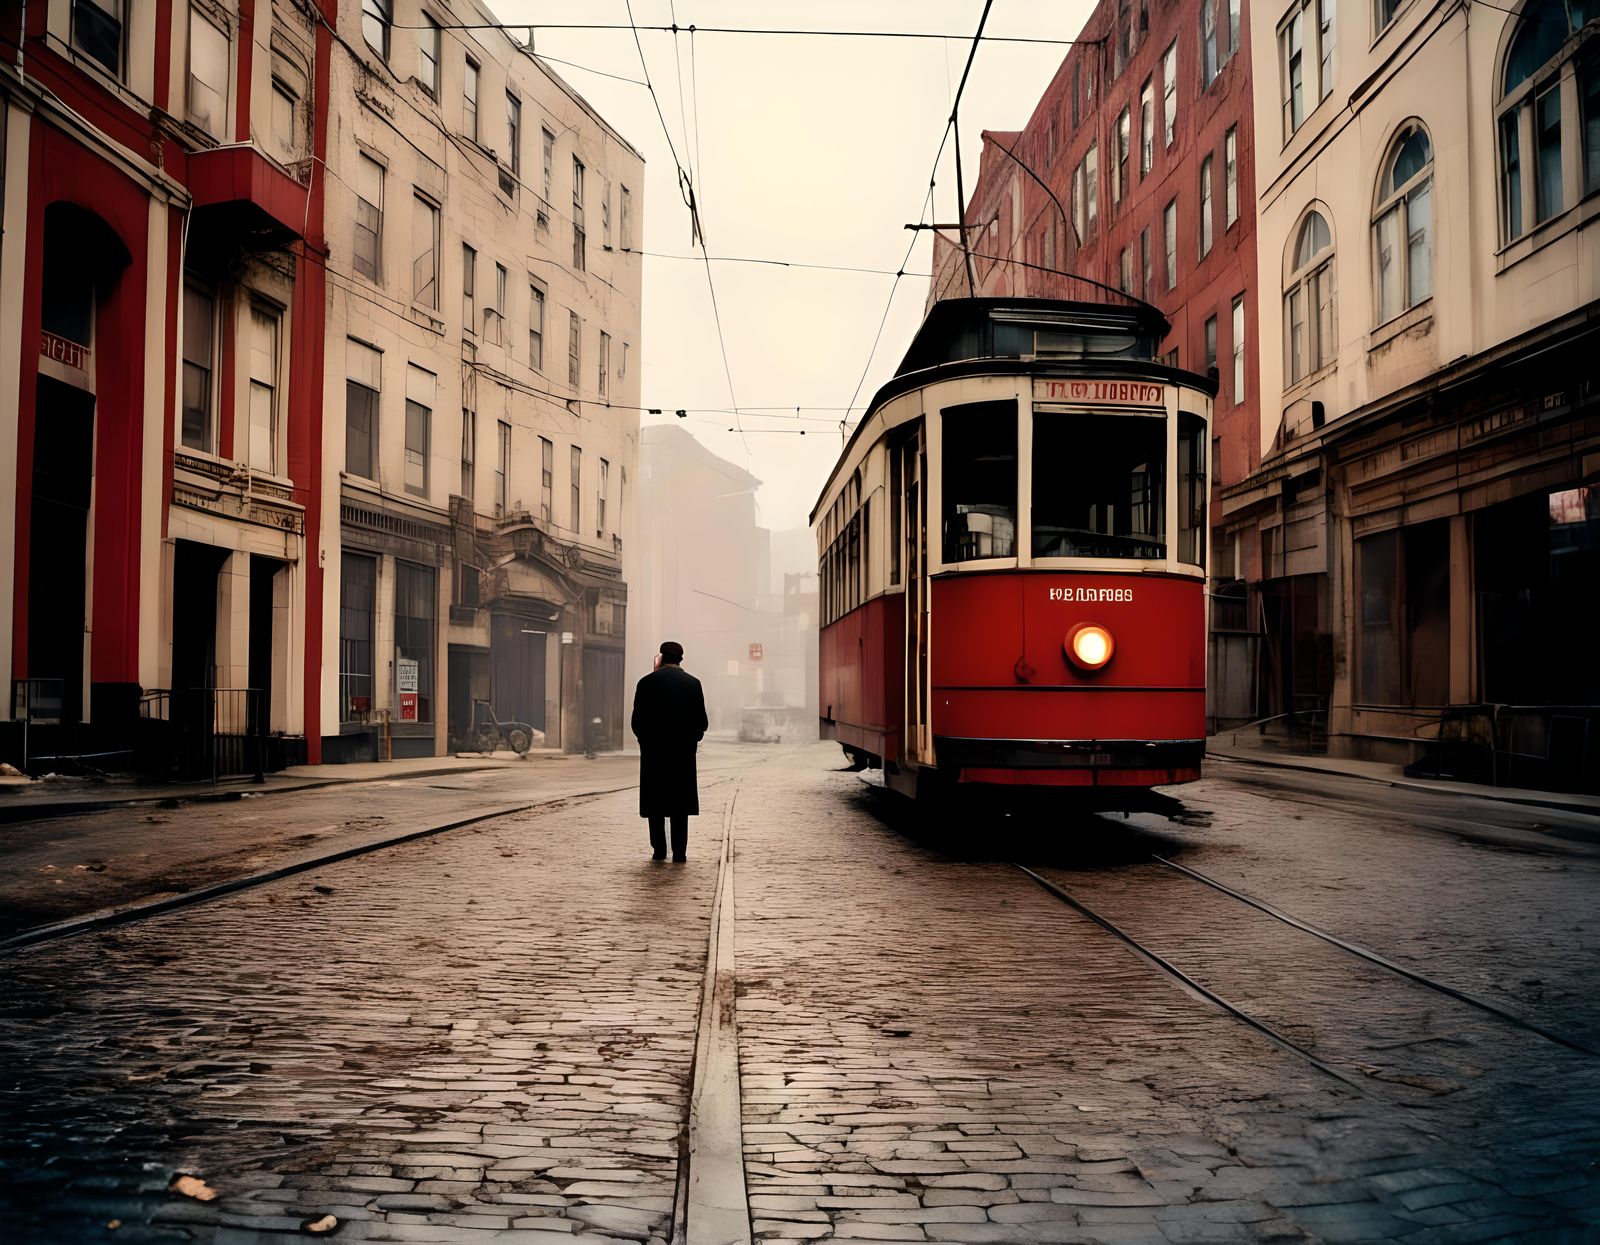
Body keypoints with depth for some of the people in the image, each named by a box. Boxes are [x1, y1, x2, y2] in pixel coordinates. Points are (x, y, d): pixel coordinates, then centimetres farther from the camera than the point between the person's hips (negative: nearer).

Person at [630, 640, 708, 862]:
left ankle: (659, 850, 6)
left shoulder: (647, 682, -3)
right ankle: (679, 852, 2)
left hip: (653, 751, -1)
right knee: (680, 802, 5)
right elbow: (701, 721, 0)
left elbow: (637, 720, -2)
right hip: (683, 751, 1)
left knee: (655, 802, 7)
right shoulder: (692, 683, 0)